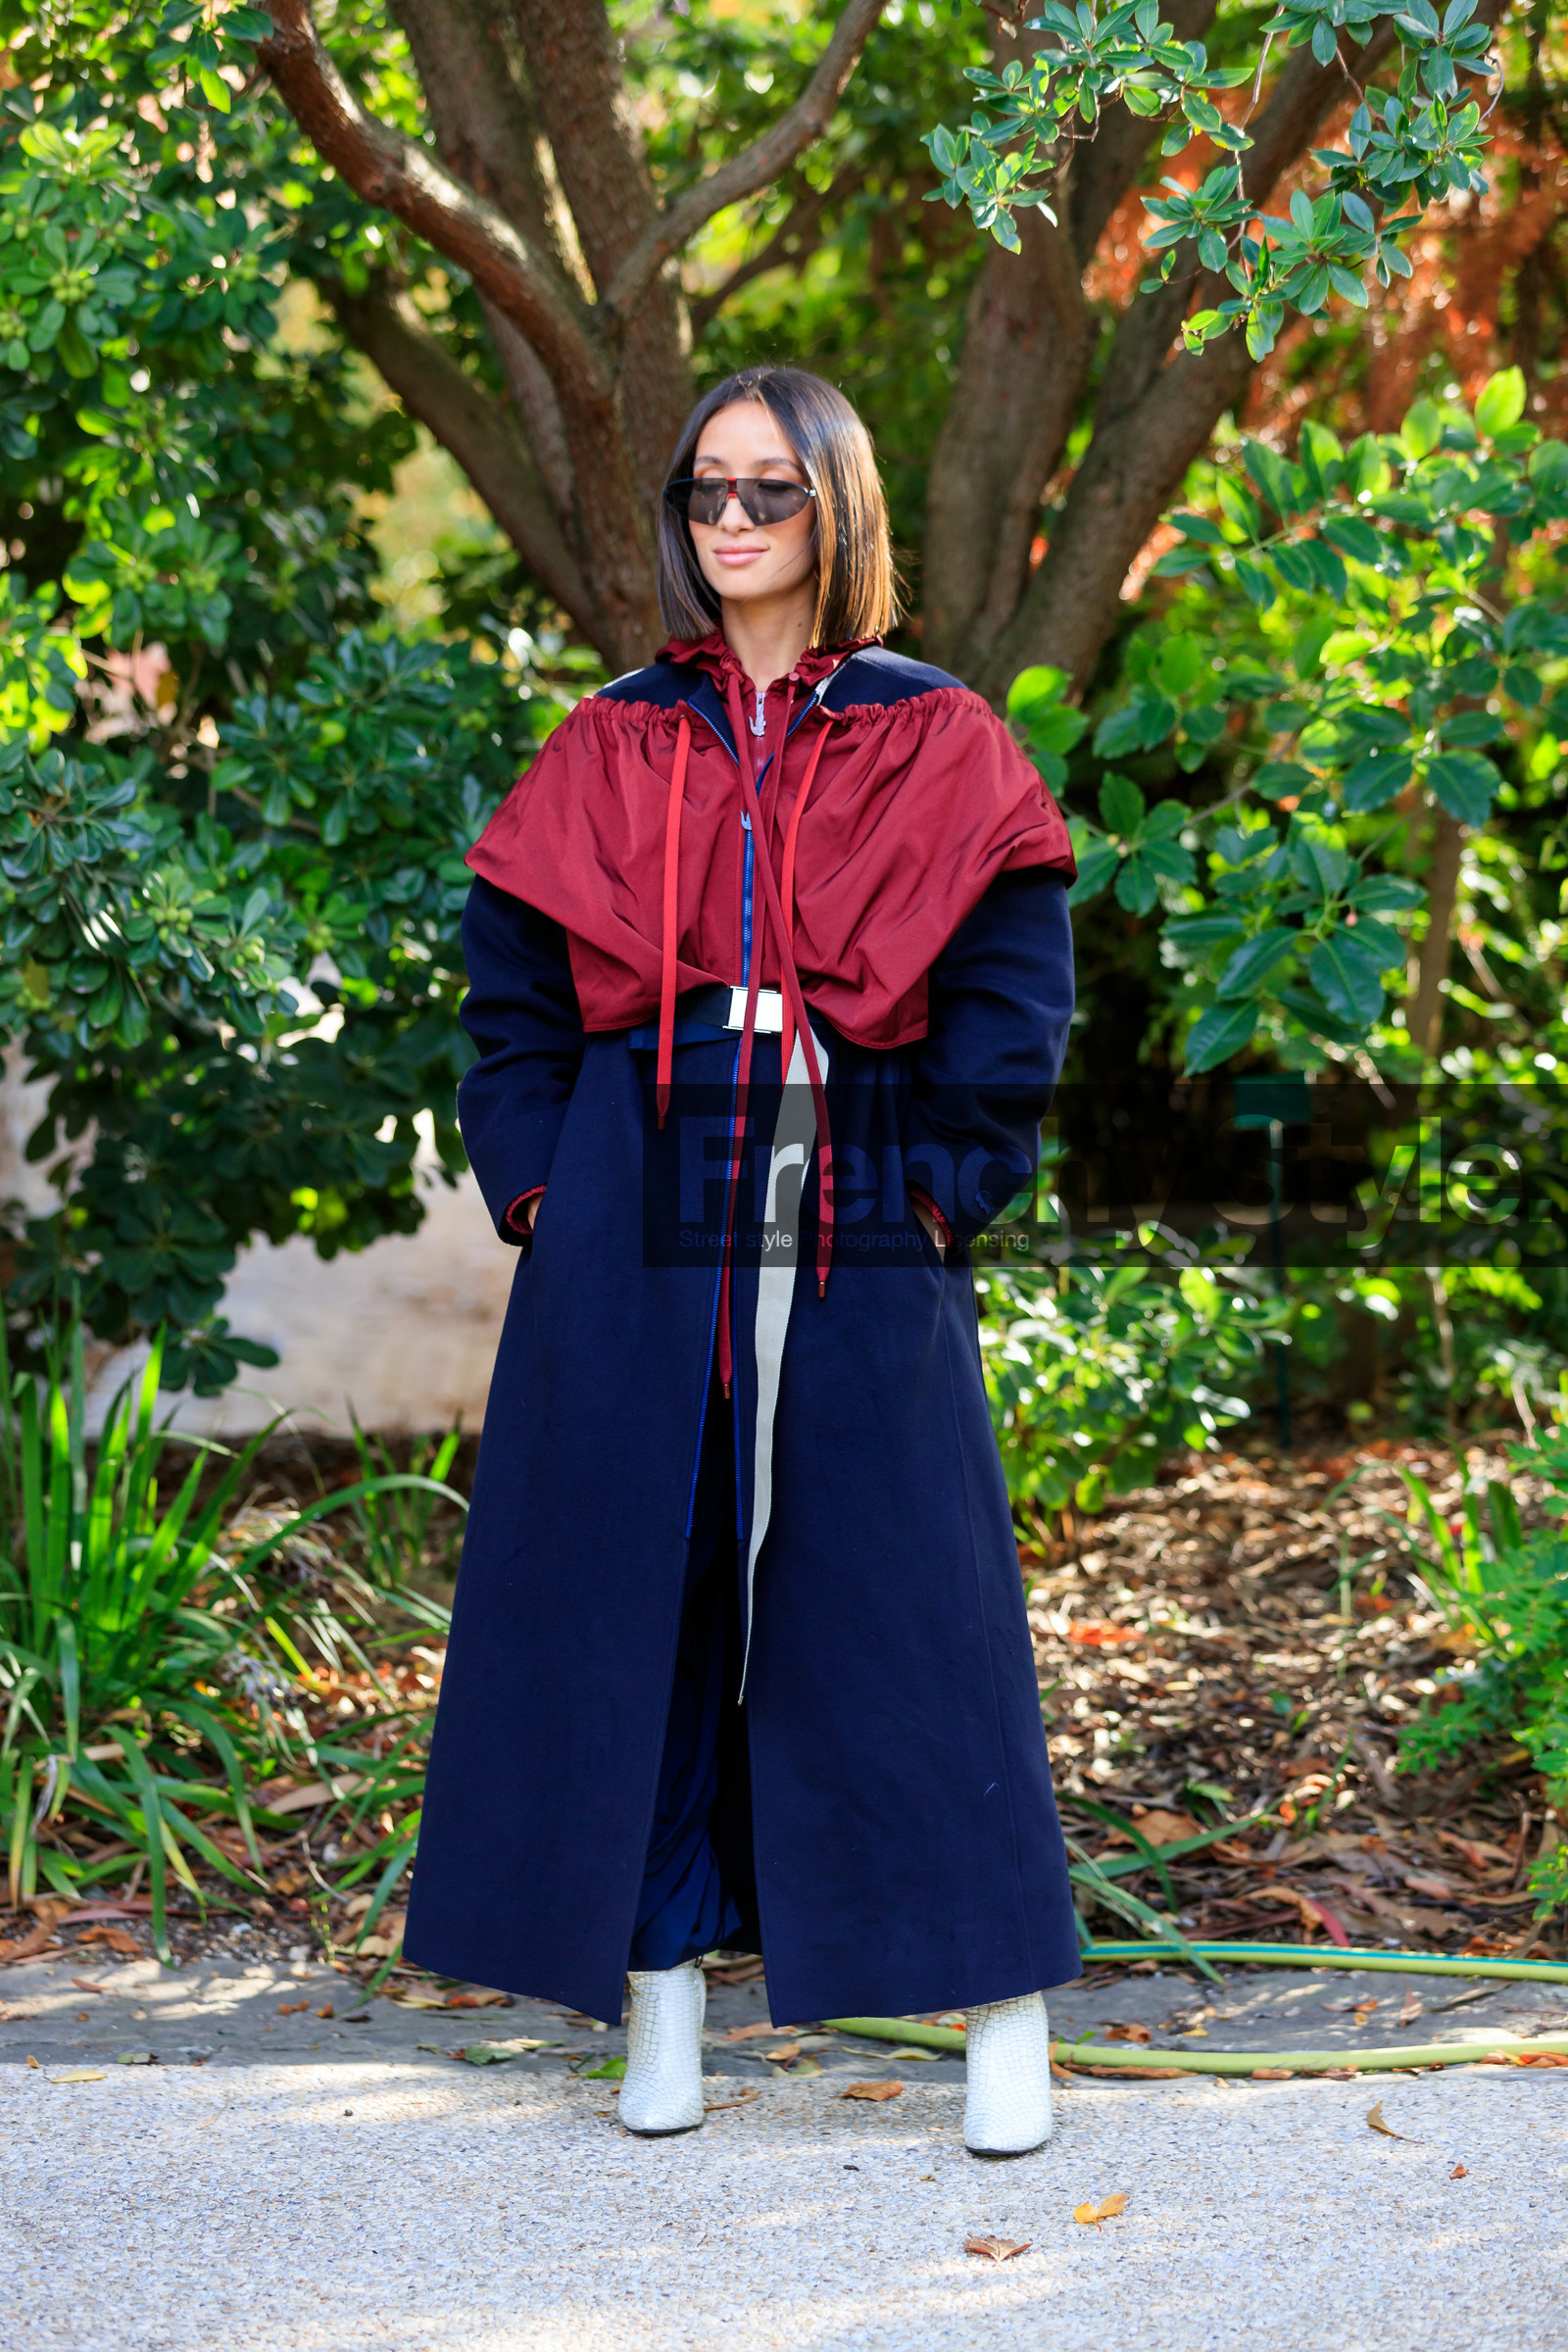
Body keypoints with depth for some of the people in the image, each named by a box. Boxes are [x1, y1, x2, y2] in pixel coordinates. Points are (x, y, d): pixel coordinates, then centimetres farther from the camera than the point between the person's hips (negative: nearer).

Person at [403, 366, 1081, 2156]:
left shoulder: (937, 745, 5)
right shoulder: (612, 747, 10)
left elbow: (1015, 983, 1)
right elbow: (512, 981, 11)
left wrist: (947, 1183, -7)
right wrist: (539, 1182, 1)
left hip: (858, 1245, -2)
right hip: (636, 1249, 2)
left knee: (898, 1600, 0)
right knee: (635, 1595, 2)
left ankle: (1004, 2019, 5)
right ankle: (658, 1990, 11)